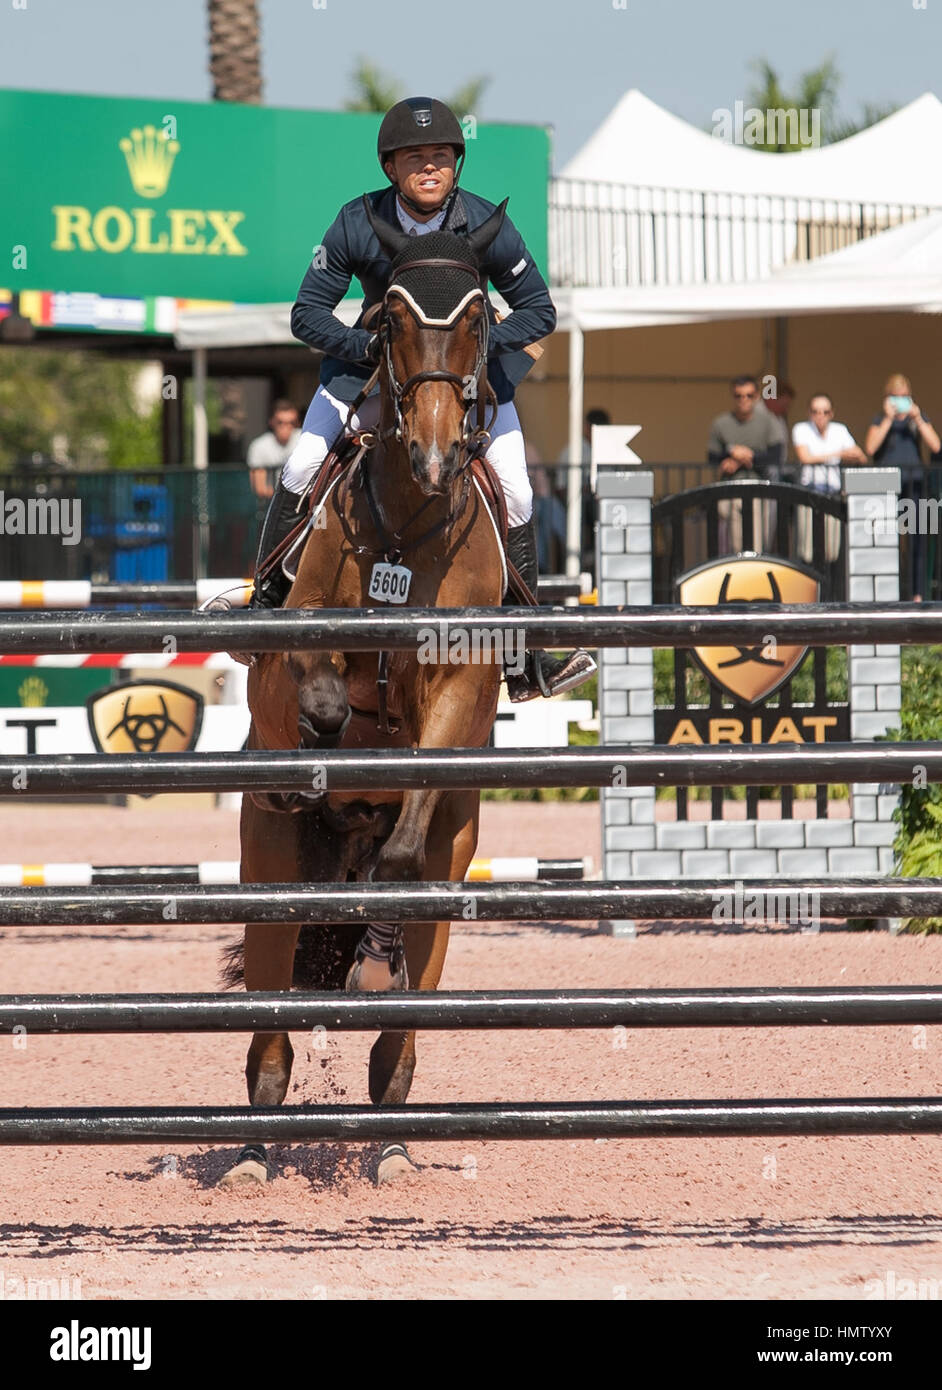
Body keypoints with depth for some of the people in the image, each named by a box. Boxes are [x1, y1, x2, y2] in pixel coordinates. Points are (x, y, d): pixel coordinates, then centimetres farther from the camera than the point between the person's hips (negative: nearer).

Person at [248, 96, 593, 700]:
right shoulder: (358, 225, -20)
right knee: (300, 470, -12)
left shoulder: (485, 225, -20)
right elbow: (308, 314, -13)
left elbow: (539, 311, -11)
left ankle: (527, 657, -4)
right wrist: (368, 347, -30)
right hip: (374, 356, 1)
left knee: (514, 492, -11)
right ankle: (267, 601, 7)